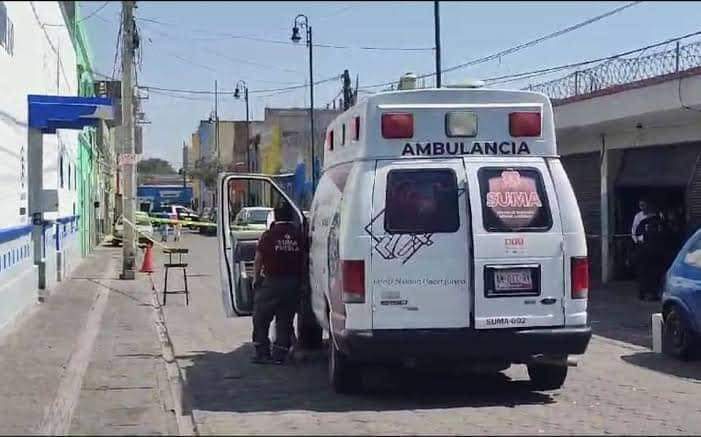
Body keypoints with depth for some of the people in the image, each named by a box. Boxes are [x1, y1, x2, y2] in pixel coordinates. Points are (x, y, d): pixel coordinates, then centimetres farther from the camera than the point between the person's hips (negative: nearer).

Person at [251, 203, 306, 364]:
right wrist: (301, 280, 15)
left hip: (271, 281, -3)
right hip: (293, 283, 3)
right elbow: (304, 259, 5)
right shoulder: (299, 235, 1)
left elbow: (258, 259, -3)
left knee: (261, 319, 9)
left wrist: (256, 278, 9)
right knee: (285, 320, 9)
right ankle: (280, 354, 8)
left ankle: (262, 352, 7)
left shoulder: (268, 235, -7)